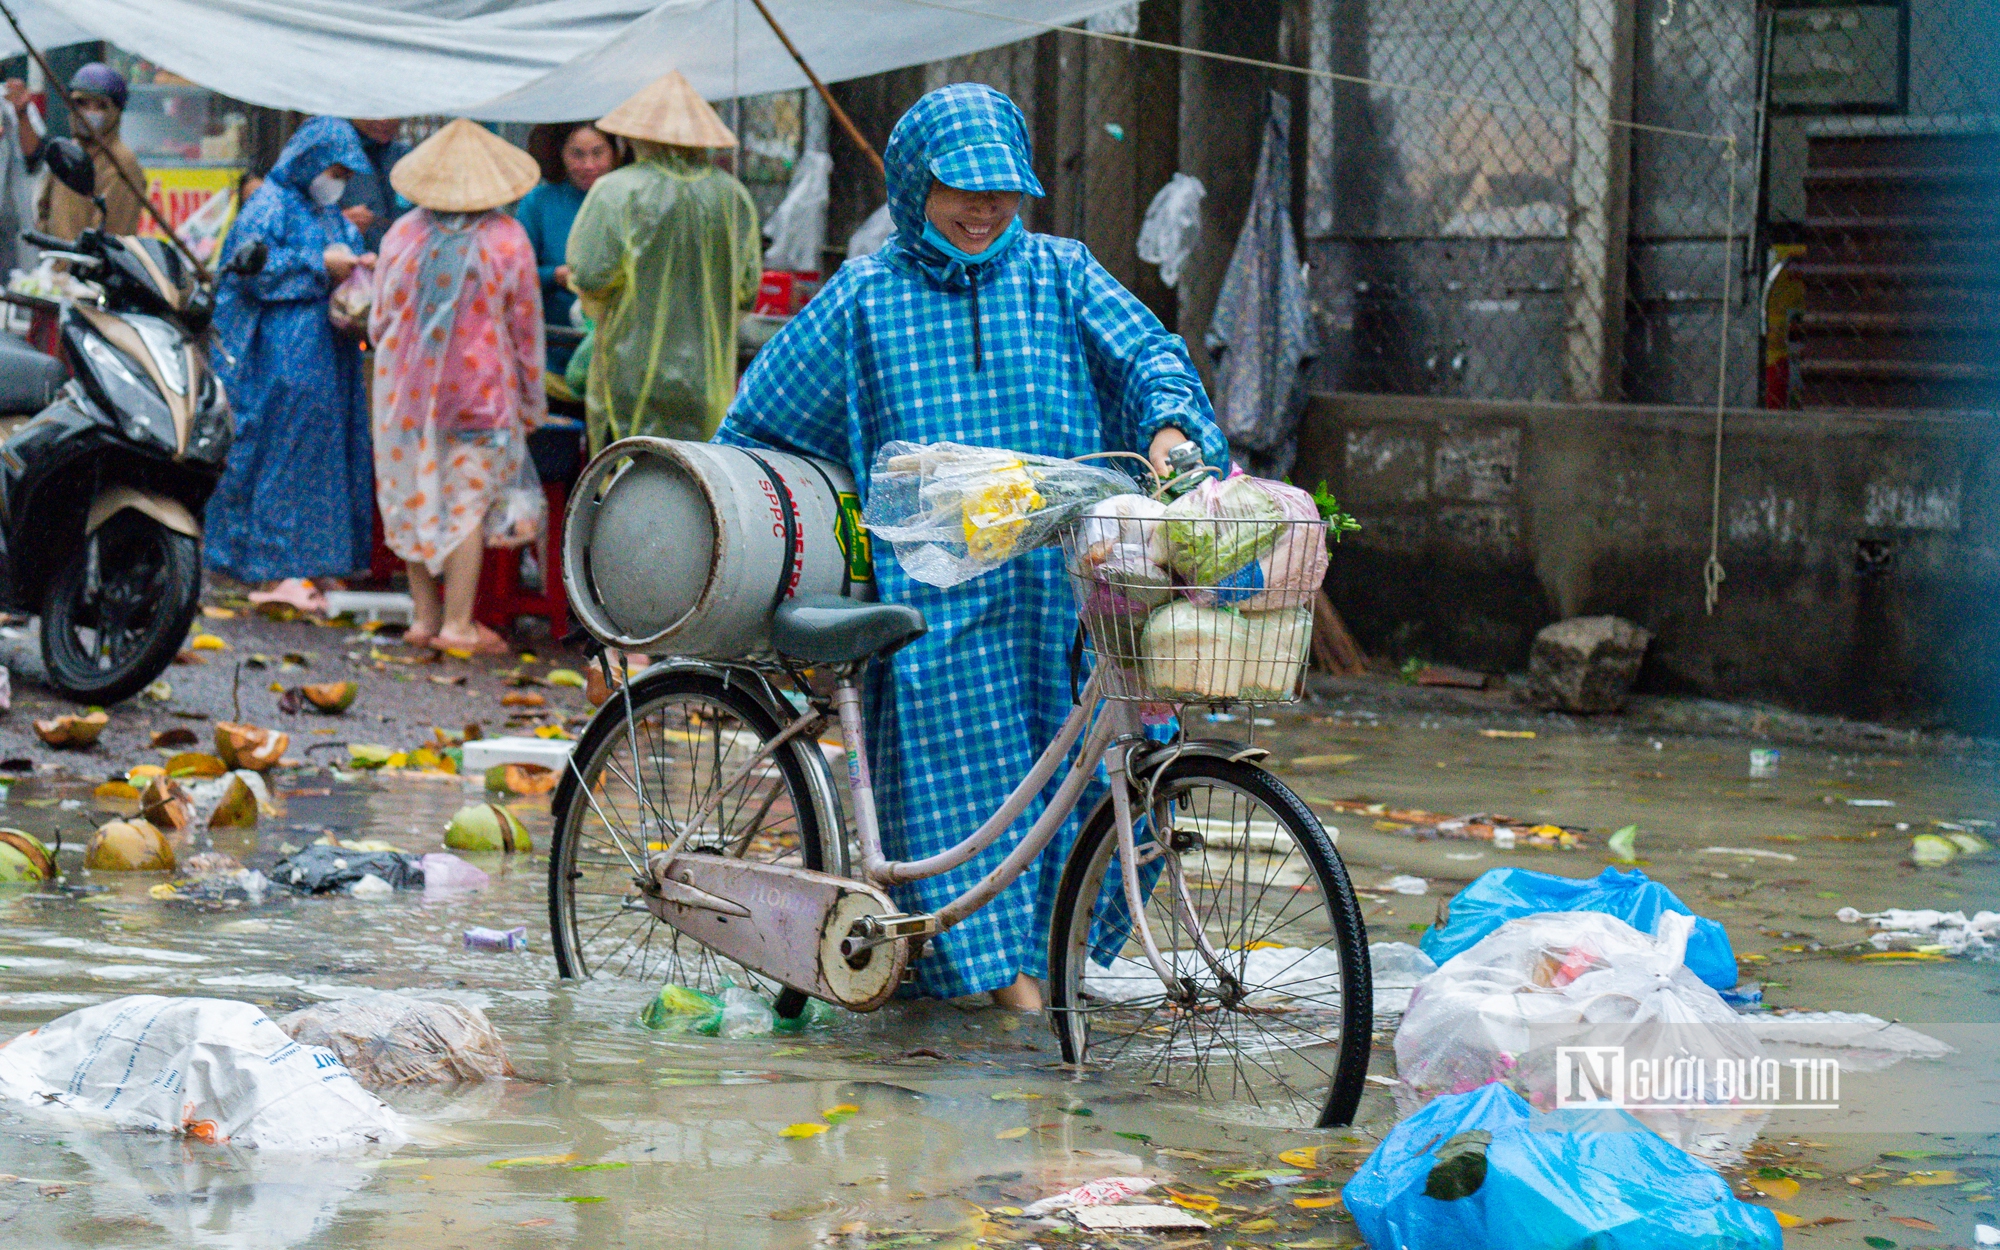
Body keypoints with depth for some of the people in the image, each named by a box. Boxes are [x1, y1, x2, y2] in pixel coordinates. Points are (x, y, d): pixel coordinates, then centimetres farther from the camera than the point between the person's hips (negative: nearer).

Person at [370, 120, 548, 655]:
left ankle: (425, 616, 15)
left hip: (407, 385, 3)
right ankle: (457, 624, -3)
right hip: (482, 390, -3)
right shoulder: (507, 240, -7)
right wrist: (531, 402, 10)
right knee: (469, 500, 0)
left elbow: (380, 318, 9)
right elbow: (526, 328, 0)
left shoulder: (403, 235, 0)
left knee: (415, 497, 12)